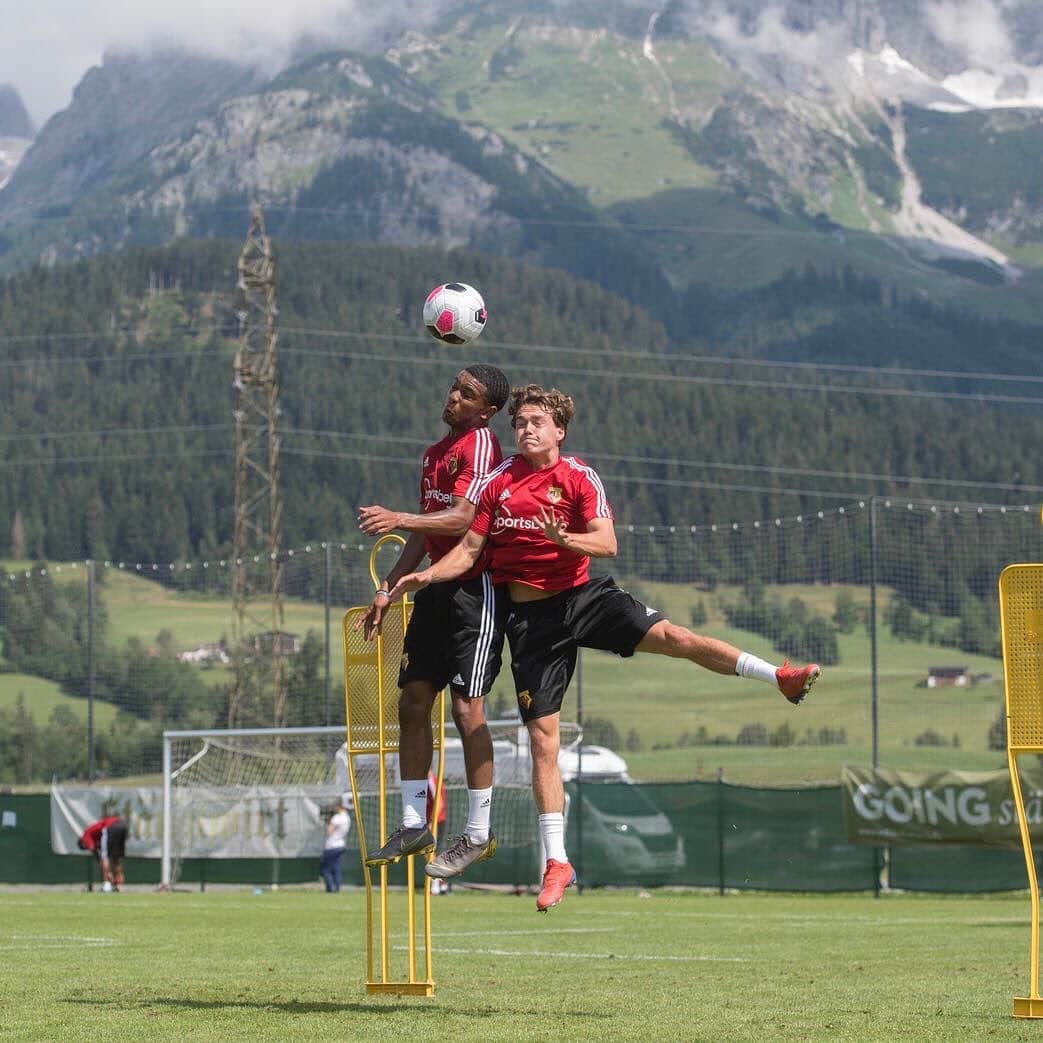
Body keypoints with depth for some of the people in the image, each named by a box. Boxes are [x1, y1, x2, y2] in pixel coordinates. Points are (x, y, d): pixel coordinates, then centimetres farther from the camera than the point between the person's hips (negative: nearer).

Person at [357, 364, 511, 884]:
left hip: (476, 588, -9)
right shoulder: (435, 451, 16)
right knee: (413, 701, 6)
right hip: (437, 587, 9)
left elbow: (463, 519, -23)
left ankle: (478, 834, -3)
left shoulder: (480, 444, -11)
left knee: (466, 707, -10)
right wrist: (389, 588, 19)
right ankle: (414, 826, 13)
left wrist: (398, 519, -33)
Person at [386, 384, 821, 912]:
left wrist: (563, 538, -30)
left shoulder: (579, 477, -1)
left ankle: (780, 677, -16)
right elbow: (469, 549, 8)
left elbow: (606, 543, -11)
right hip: (530, 617, 1)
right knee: (542, 737, -2)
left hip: (582, 595, -1)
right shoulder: (498, 482, 5)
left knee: (672, 636, -23)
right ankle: (556, 862, 3)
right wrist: (424, 576, -8)